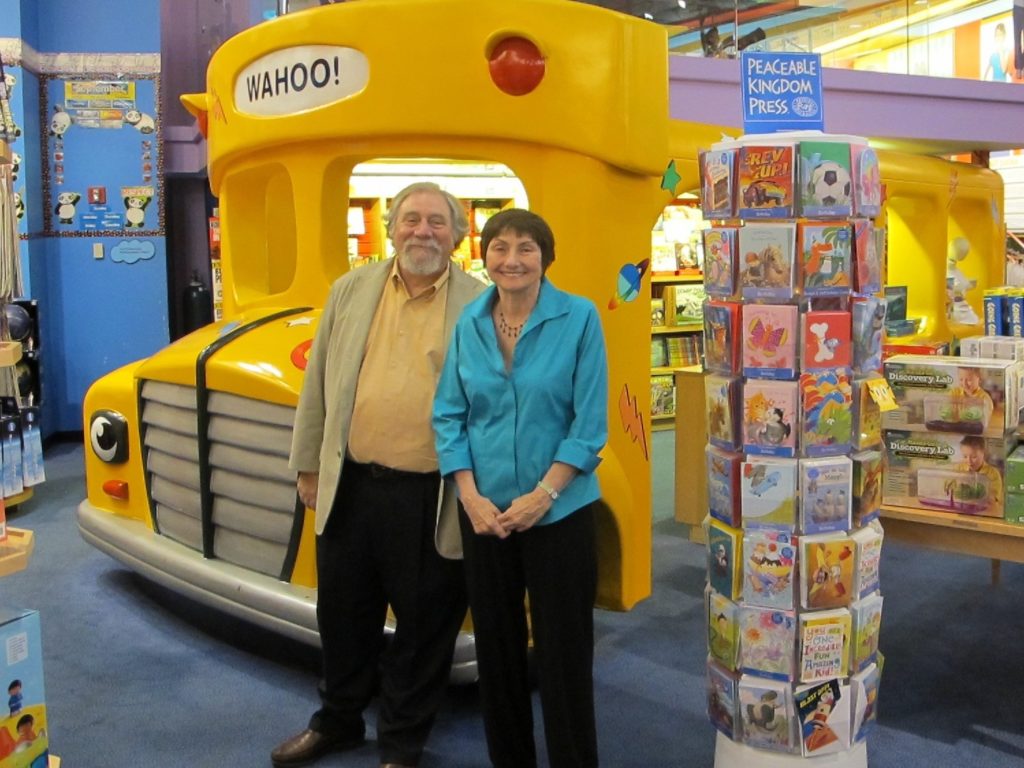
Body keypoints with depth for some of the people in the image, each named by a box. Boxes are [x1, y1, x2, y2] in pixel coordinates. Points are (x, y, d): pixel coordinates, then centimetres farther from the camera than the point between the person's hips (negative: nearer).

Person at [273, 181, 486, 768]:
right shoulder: (351, 291, 7)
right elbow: (318, 385, 11)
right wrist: (310, 467, 11)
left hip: (432, 496, -3)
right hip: (350, 487, 4)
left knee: (425, 622, 9)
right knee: (343, 614, 18)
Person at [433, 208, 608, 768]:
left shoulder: (578, 319, -8)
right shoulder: (469, 323, 2)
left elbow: (589, 422, -10)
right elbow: (448, 416, 3)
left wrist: (543, 495, -15)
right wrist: (471, 496, -7)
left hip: (559, 511, -3)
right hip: (484, 513, 4)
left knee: (563, 649, 5)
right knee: (495, 643, 14)